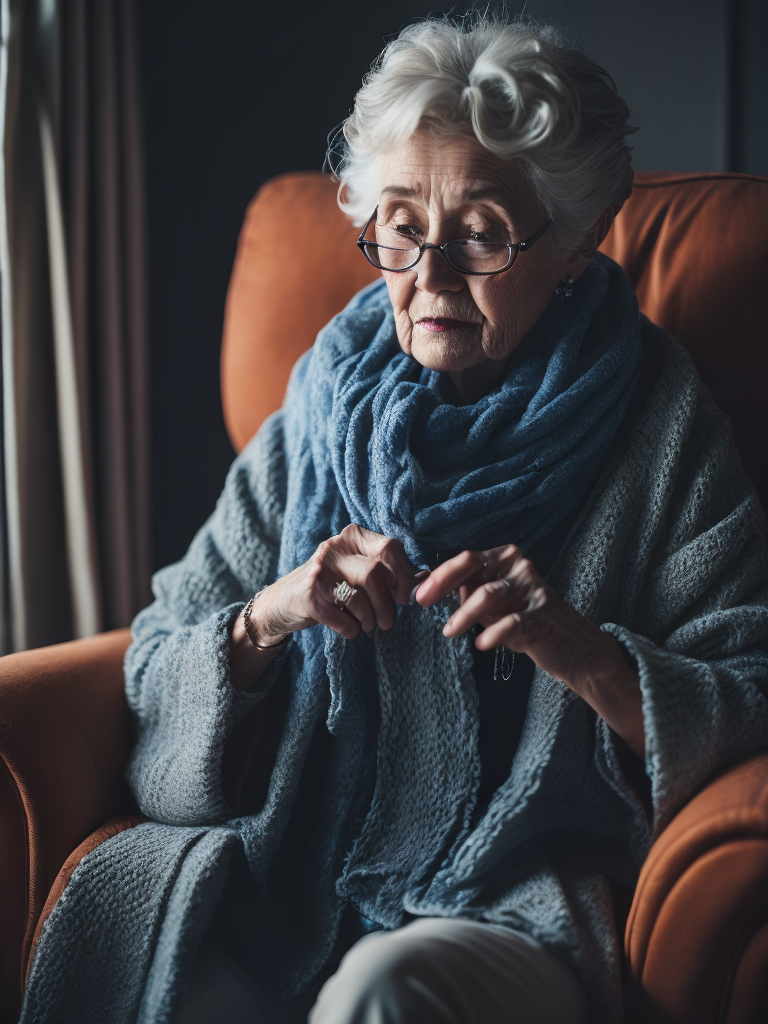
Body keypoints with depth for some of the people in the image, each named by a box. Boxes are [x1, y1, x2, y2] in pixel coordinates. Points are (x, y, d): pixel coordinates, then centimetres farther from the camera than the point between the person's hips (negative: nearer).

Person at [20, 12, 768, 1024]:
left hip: (523, 903, -3)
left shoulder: (663, 436, 2)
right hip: (290, 869, 4)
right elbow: (156, 667, 10)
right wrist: (267, 618, -11)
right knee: (123, 908, -26)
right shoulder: (314, 428, 10)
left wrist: (584, 654, -21)